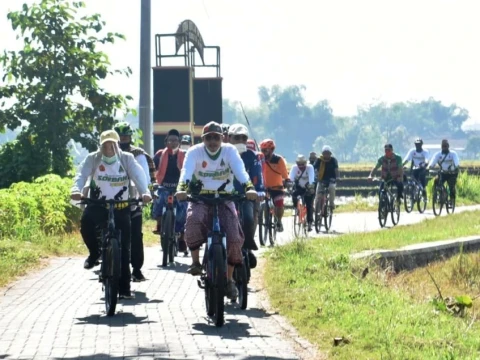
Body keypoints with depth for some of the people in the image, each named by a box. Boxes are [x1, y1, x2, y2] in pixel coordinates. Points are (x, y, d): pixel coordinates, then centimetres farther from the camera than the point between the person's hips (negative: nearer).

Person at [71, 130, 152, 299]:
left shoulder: (127, 159, -2)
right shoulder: (92, 159, -2)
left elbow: (138, 175, -16)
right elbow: (81, 174, -16)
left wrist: (145, 192, -36)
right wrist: (76, 190, -38)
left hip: (120, 207, 0)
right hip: (98, 205, 0)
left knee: (124, 248, -1)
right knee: (86, 222, -33)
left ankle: (124, 288, 7)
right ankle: (94, 253, -4)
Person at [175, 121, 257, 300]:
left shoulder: (229, 151, -6)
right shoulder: (195, 152, -7)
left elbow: (240, 169, -22)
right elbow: (187, 170, -25)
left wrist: (249, 187, -42)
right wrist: (182, 187, -46)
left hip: (224, 200, 1)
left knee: (234, 238, -14)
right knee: (193, 221, -34)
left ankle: (229, 279, 3)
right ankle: (195, 262, -15)